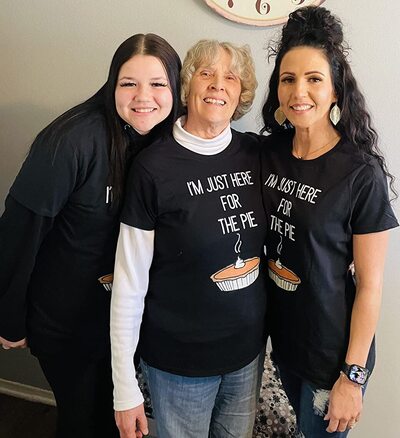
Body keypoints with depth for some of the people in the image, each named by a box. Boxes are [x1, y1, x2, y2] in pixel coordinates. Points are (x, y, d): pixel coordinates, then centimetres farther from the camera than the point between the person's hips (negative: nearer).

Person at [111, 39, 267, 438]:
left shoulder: (255, 154, -3)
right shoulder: (154, 166, -16)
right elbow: (129, 284, -13)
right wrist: (125, 390, -10)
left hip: (248, 349, 5)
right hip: (179, 362, -4)